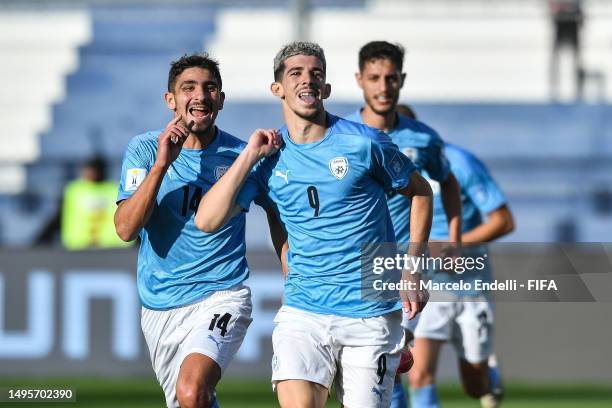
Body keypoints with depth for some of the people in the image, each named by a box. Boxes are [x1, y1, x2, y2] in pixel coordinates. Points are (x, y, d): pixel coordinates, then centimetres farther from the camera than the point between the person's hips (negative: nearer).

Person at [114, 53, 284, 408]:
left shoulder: (241, 155, -2)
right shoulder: (144, 149, -3)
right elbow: (126, 228, -14)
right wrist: (160, 164, -23)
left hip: (223, 296, -3)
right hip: (160, 307, 3)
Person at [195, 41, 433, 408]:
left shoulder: (364, 143, -4)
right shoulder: (269, 157, 3)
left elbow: (420, 191, 10)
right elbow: (208, 220, -4)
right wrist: (250, 155, -7)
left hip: (371, 314, -1)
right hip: (303, 312, 1)